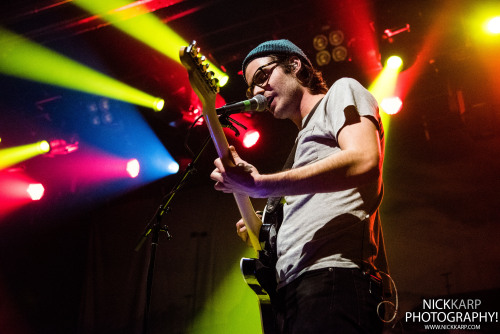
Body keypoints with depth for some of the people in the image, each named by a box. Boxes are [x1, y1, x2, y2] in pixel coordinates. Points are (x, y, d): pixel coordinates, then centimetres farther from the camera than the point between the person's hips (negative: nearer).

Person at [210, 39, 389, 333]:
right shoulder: (305, 138, 32)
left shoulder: (342, 91, 8)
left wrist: (259, 185, -18)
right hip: (294, 287, 9)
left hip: (334, 275, -9)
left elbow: (364, 162, -15)